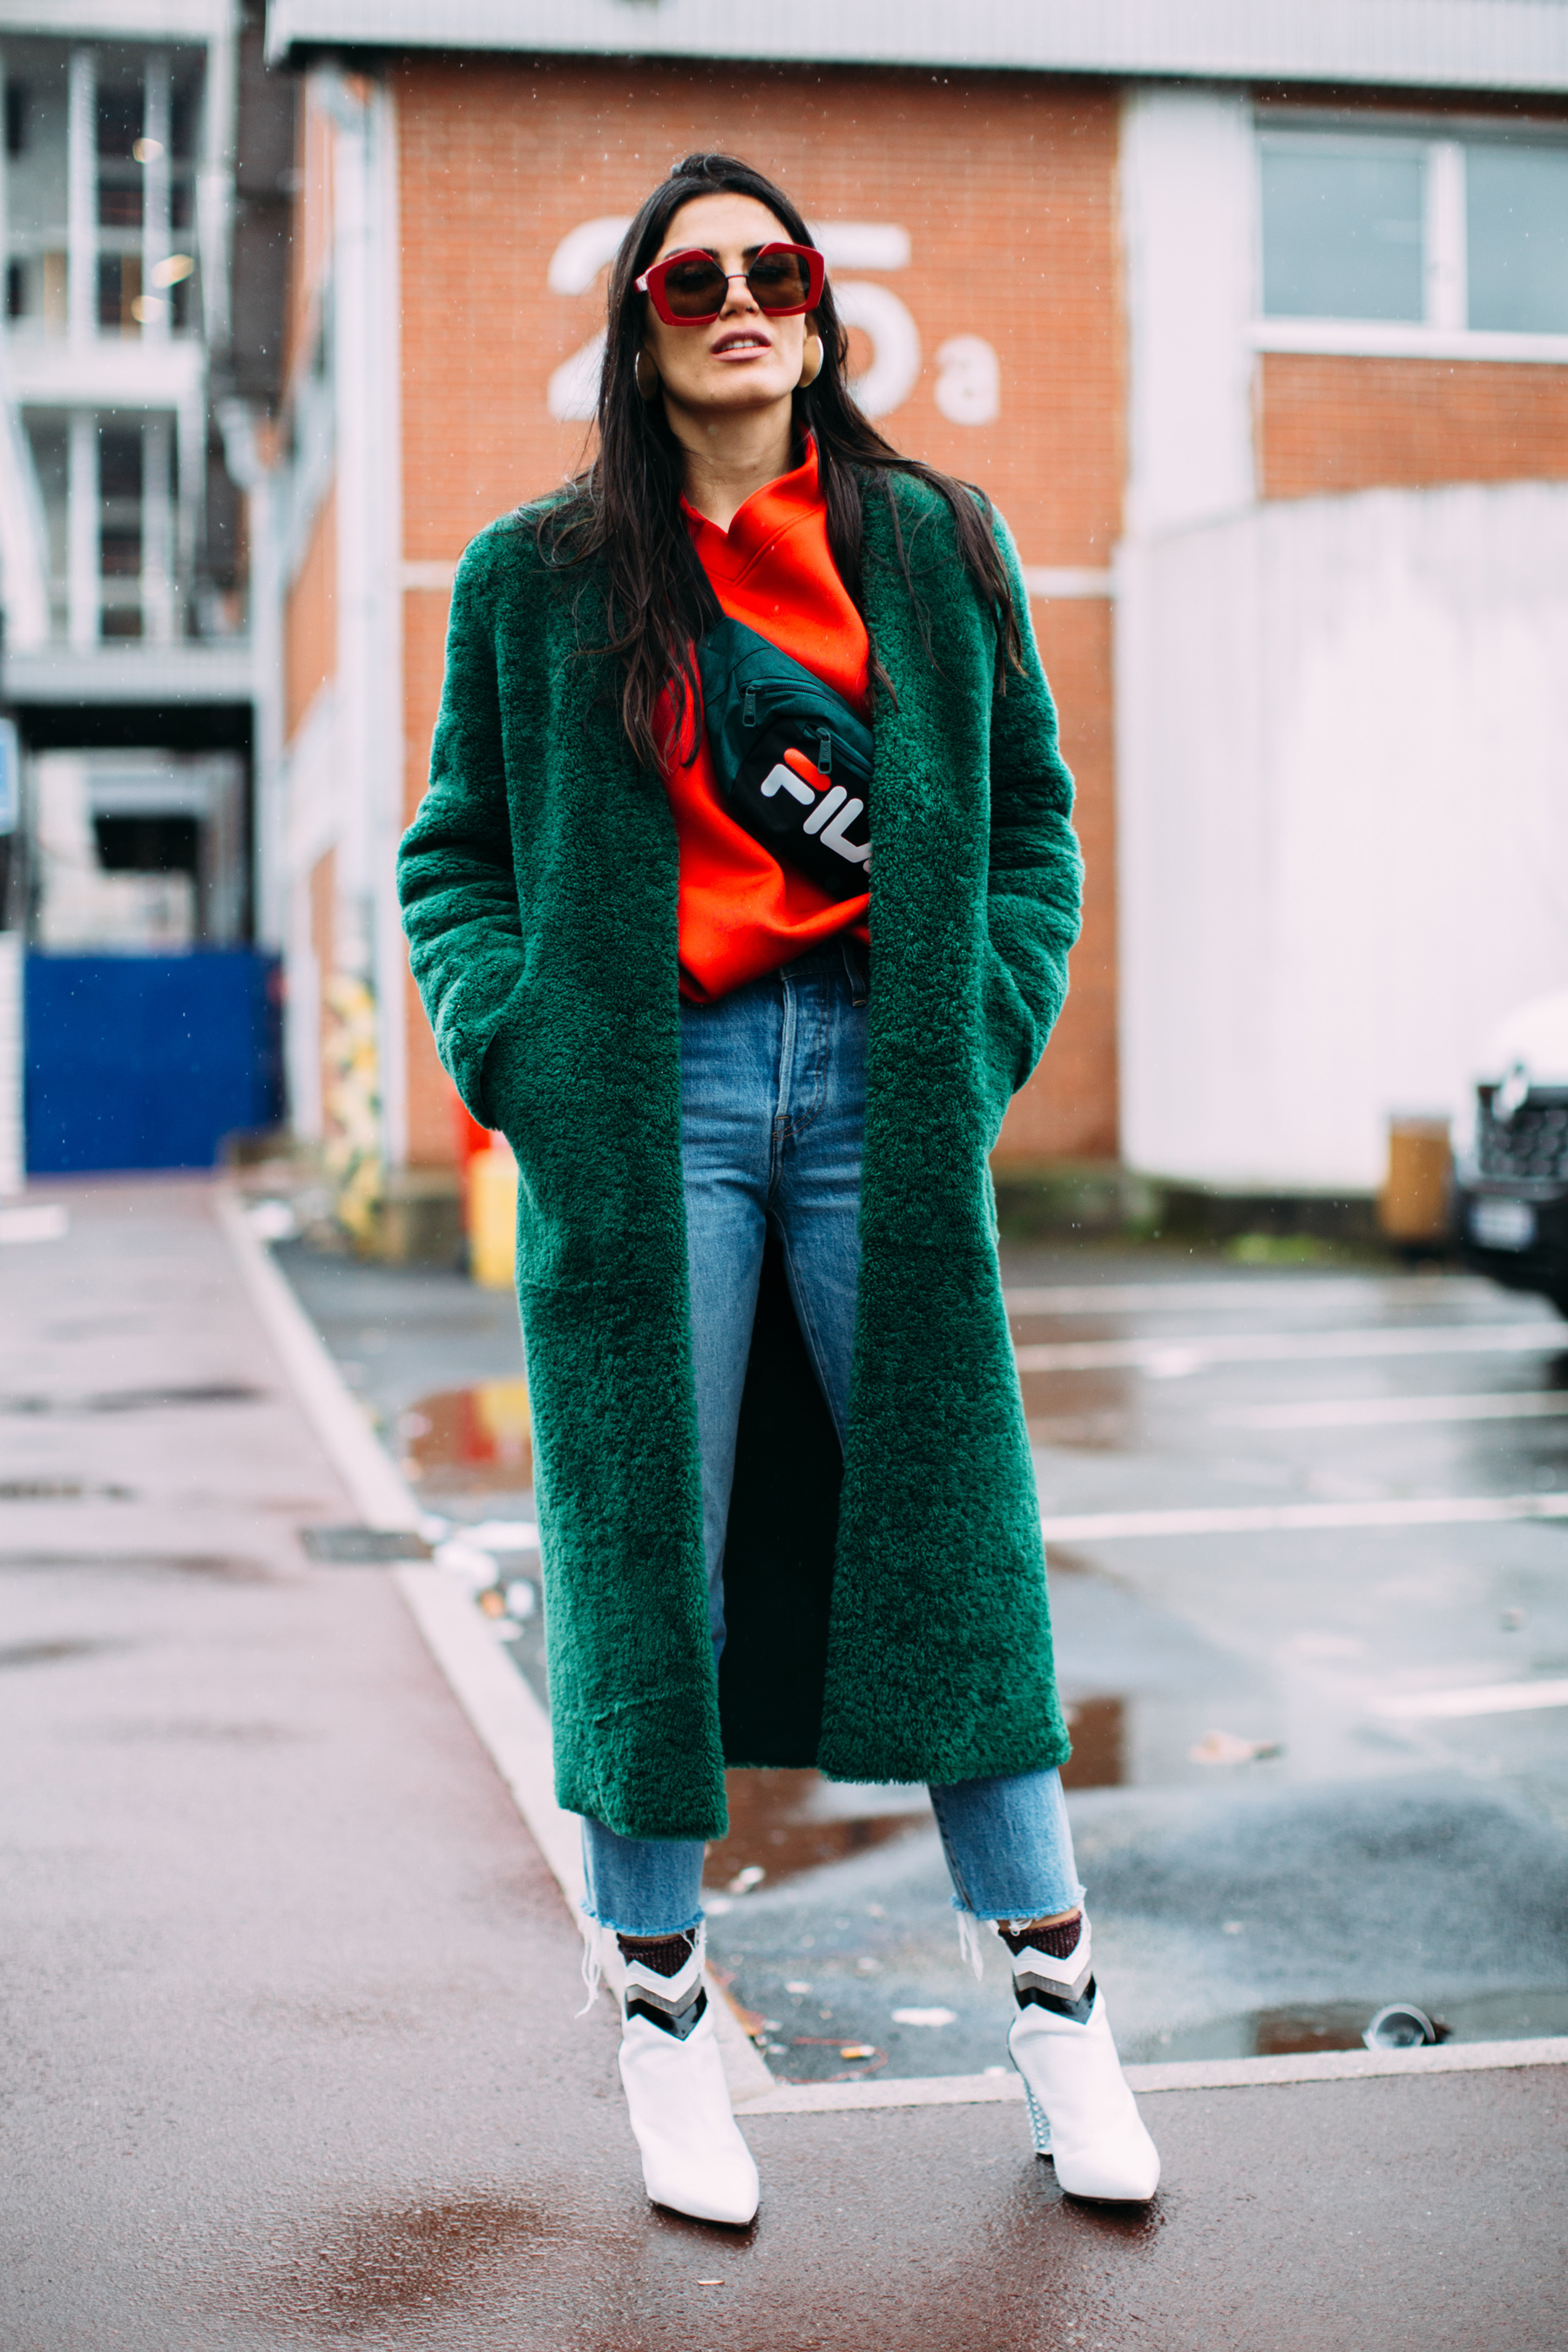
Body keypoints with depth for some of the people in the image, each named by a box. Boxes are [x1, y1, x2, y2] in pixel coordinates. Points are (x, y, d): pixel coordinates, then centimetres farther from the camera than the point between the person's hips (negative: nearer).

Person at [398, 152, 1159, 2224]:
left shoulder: (938, 547, 10)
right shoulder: (538, 579, 8)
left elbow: (1030, 815, 14)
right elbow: (454, 852, 11)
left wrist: (989, 1032, 1)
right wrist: (517, 1054, -4)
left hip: (883, 1092, 1)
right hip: (646, 1099, -1)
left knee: (955, 1538, 3)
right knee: (647, 1544, 2)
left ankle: (1059, 2009, 16)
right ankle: (666, 2016, 17)